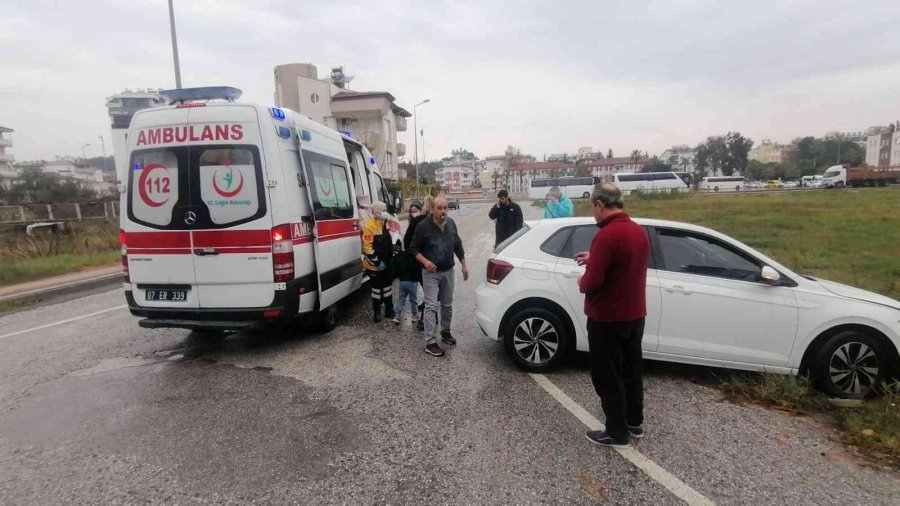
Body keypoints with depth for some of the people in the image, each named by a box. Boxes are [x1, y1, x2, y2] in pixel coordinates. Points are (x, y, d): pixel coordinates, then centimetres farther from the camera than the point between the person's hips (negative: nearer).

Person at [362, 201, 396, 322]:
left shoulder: (384, 224, 9)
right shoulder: (370, 226, -19)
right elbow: (367, 248, -22)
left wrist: (391, 256, 16)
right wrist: (377, 262, -21)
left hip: (387, 263, 8)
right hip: (375, 265, -8)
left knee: (387, 286, 16)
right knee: (377, 288, 2)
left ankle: (389, 310, 28)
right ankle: (376, 313, 15)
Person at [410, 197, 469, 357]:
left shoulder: (451, 224, 1)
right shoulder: (423, 226, -14)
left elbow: (458, 245, 12)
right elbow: (413, 249, -8)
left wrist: (464, 265, 10)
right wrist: (425, 261, -23)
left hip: (449, 271, 5)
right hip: (431, 273, -5)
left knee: (447, 305, 16)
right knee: (431, 307, -6)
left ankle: (445, 332, 35)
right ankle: (430, 343, -3)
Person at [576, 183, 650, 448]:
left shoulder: (607, 234, -24)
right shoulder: (638, 231, 5)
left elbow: (593, 281, -26)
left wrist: (582, 281, -5)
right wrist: (594, 258, 20)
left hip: (608, 318, -9)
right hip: (634, 315, 9)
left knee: (607, 376, 6)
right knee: (630, 370, 20)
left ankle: (617, 432, 17)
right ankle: (635, 423, 34)